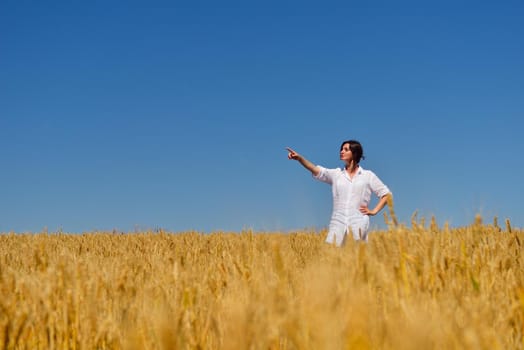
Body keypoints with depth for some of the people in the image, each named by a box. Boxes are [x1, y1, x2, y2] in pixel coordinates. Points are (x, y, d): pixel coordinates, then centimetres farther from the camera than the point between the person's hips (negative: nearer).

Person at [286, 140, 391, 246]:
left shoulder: (368, 175, 7)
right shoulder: (336, 174, 10)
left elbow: (386, 194, 12)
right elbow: (316, 170, -5)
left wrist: (374, 211, 2)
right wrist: (299, 158, -20)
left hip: (359, 224, -1)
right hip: (338, 222, 1)